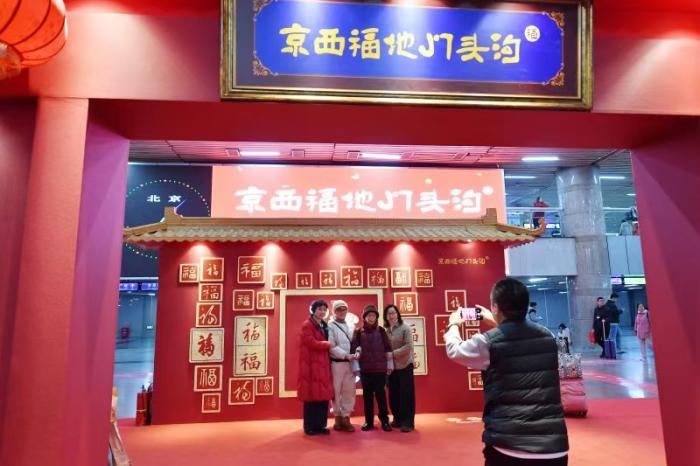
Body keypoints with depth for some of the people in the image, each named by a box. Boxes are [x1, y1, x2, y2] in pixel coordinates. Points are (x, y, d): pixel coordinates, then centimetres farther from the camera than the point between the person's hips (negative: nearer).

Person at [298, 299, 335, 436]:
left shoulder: (324, 326, 18)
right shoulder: (307, 325, -8)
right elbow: (311, 343, -18)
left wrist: (328, 345, 3)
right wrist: (327, 344, -7)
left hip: (323, 364, 8)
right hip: (311, 365, -8)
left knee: (323, 395, 8)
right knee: (311, 395, -3)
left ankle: (320, 425, 17)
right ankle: (309, 426, 7)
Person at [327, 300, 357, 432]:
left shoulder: (351, 326, 13)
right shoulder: (330, 326, -4)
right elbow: (332, 347, -13)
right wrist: (346, 355, -20)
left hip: (350, 363, 5)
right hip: (336, 363, -5)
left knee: (349, 391, 6)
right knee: (336, 391, 5)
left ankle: (346, 417, 15)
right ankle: (338, 417, 18)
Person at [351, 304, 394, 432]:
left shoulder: (381, 331, 4)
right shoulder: (358, 332, 2)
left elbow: (388, 348, 6)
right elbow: (354, 349, 0)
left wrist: (390, 365, 5)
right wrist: (355, 366, -4)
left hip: (380, 368, 0)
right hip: (365, 369, 0)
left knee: (380, 394, 2)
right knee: (367, 395, 7)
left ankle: (384, 420, 14)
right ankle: (368, 421, 17)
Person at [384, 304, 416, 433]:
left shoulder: (405, 328, -9)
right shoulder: (385, 330, 2)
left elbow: (409, 346, -16)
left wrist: (393, 353, -18)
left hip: (404, 366, -4)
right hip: (391, 367, 5)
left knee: (406, 394, -1)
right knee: (393, 395, 11)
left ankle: (408, 422, 7)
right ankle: (398, 419, 24)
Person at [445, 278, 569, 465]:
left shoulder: (488, 342, -11)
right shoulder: (547, 337, 3)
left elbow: (454, 350, 9)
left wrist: (453, 325, 28)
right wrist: (495, 324, 38)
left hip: (509, 448, -3)